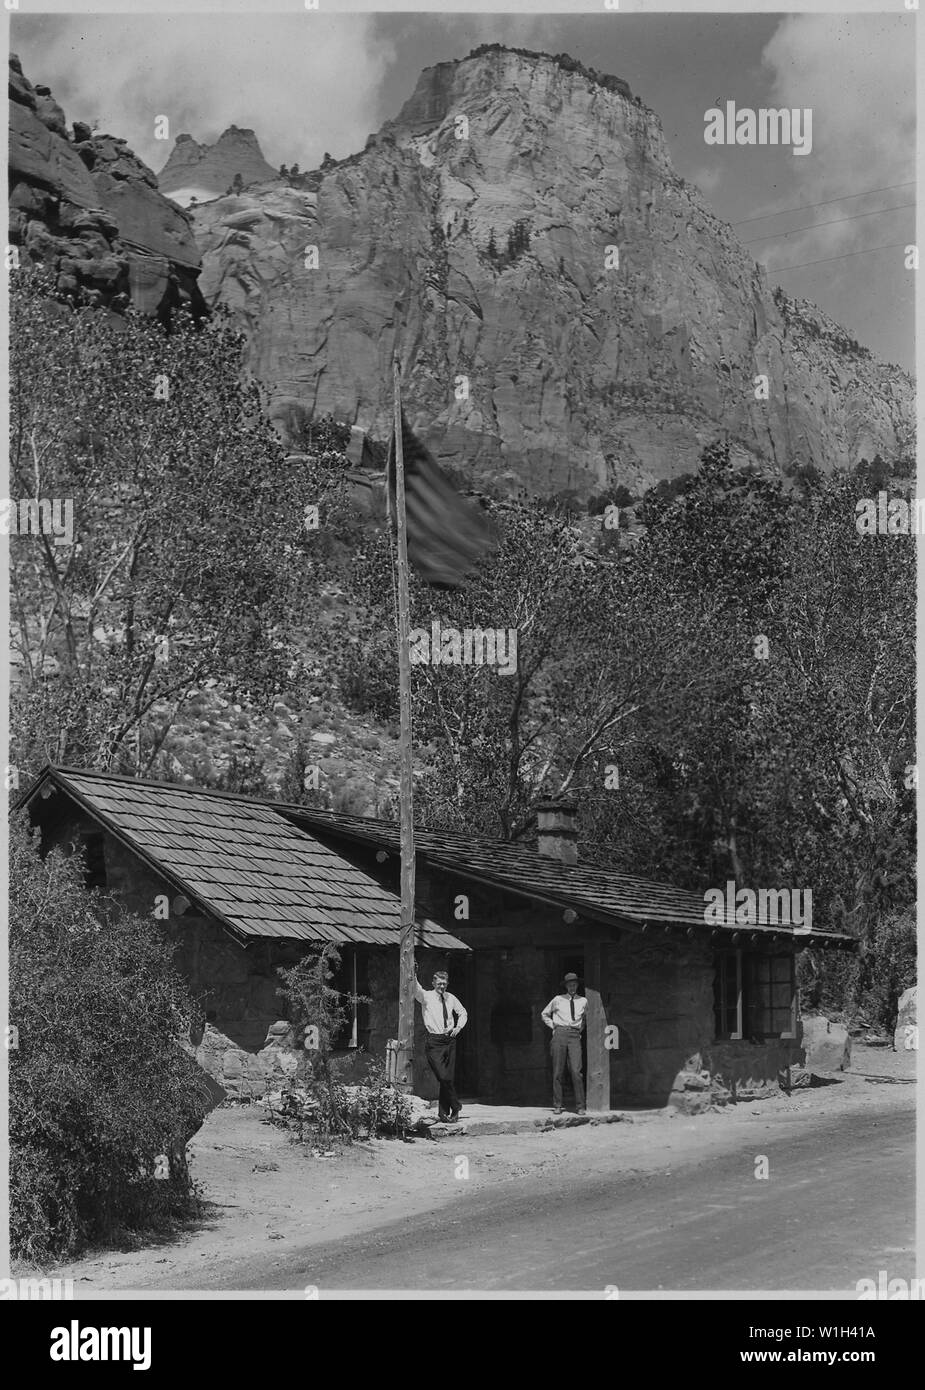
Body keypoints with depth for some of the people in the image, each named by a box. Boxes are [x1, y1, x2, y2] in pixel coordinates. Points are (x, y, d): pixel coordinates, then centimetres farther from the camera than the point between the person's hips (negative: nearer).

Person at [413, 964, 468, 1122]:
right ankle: (455, 1108, 1)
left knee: (448, 1078, 3)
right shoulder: (426, 996, -2)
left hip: (449, 1040, 4)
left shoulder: (451, 998, 10)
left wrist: (458, 1027, 6)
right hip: (434, 1042, -4)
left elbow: (463, 1013, 24)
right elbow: (416, 989, -23)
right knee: (443, 1077, -15)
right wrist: (414, 974, -41)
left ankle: (443, 1112, 13)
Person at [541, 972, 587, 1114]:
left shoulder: (583, 1001, 14)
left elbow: (587, 1017, 33)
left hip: (575, 1036, 0)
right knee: (558, 1072, -2)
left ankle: (580, 1106, -8)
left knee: (576, 1071, -12)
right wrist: (553, 1026, 11)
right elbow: (545, 1014, 24)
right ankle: (557, 1106, 2)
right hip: (559, 1034, 0)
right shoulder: (558, 1000, 11)